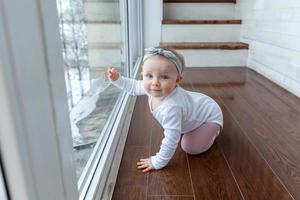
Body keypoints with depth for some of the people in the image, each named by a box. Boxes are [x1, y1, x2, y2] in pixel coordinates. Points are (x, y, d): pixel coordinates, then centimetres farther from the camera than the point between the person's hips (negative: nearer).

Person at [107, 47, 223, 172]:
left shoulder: (170, 108, -47)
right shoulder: (151, 87, -23)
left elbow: (171, 141, -40)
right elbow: (134, 87, -1)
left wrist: (158, 162, -29)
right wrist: (117, 79, -10)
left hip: (210, 116, -7)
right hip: (197, 106, 7)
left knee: (190, 148, -13)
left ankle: (211, 131, 9)